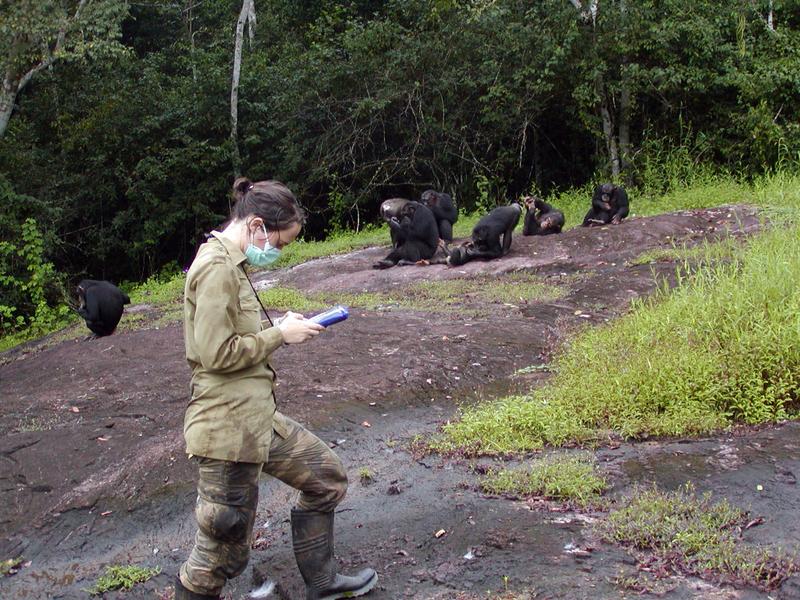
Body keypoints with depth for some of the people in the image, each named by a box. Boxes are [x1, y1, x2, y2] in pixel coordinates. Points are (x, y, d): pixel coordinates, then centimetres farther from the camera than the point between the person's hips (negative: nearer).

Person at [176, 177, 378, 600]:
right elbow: (216, 353, -22)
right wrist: (280, 334, -12)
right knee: (223, 549, 4)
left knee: (326, 477, 21)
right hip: (229, 429, -10)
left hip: (257, 418, 10)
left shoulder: (227, 264, 12)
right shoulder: (216, 268, -19)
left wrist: (278, 328, 9)